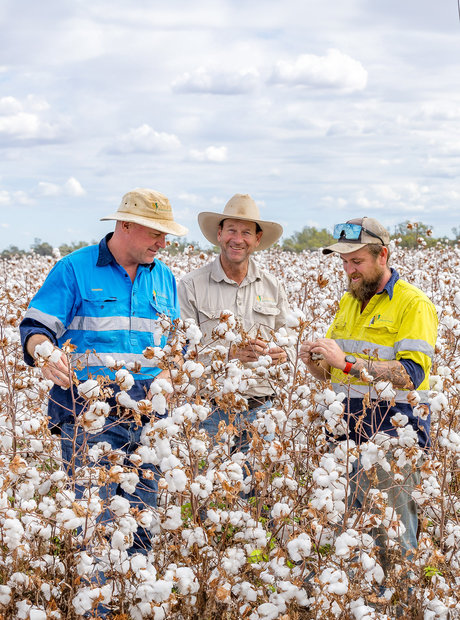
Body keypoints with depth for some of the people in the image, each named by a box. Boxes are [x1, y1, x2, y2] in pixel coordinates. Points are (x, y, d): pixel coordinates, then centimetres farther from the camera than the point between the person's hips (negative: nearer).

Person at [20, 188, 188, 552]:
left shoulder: (163, 277, 15)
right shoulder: (74, 269, -1)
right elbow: (35, 328, -5)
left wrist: (166, 377, -1)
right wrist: (45, 353, -28)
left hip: (146, 410, 5)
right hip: (87, 408, -5)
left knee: (142, 512, 6)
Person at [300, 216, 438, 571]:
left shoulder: (413, 304, -7)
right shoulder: (348, 302, 16)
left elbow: (411, 375, -19)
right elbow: (330, 373, 19)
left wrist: (348, 362, -24)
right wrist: (314, 362, -5)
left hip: (394, 429, -6)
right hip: (351, 428, 7)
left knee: (393, 536, -3)